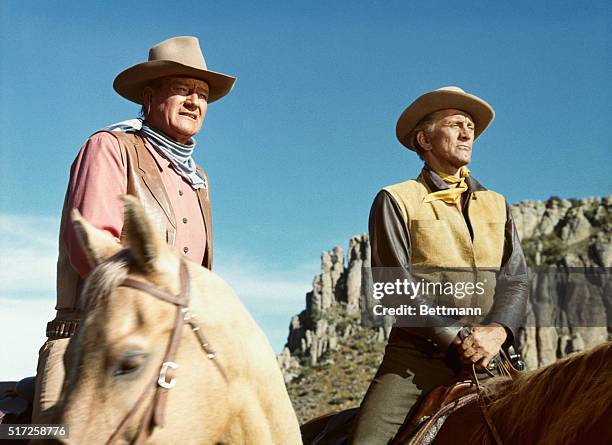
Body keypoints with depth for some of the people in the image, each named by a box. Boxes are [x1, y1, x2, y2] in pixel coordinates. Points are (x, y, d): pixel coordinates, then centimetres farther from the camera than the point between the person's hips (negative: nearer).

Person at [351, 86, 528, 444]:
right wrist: (455, 340, -13)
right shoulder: (396, 201, 5)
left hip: (488, 358, 4)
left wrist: (497, 331, -11)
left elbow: (516, 279, 9)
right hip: (416, 358, -3)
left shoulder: (496, 205, 19)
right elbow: (394, 284, -6)